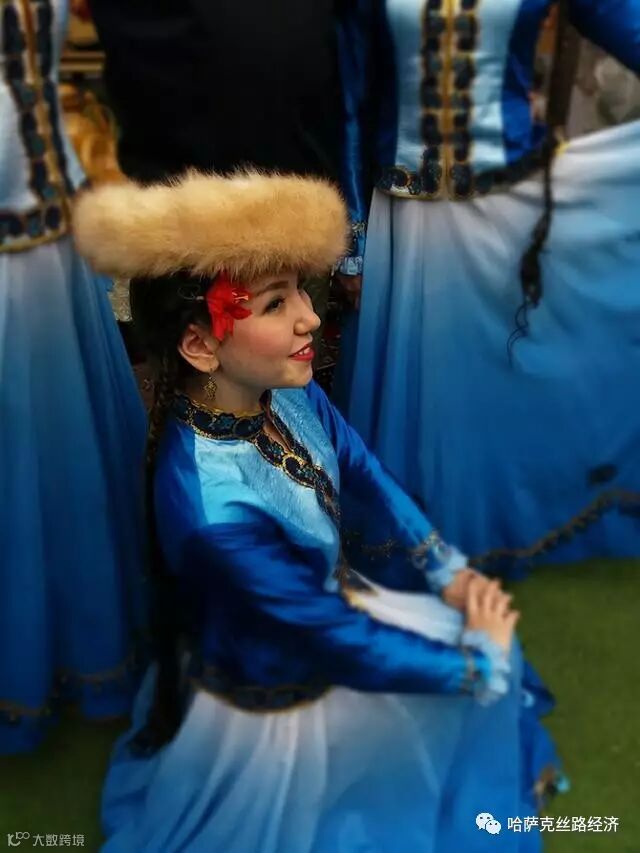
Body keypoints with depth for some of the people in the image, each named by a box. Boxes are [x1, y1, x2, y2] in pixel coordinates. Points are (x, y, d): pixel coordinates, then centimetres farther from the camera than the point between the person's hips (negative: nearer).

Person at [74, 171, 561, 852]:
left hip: (324, 599, 6)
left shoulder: (285, 390, -18)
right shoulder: (214, 510, -40)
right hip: (278, 689, -6)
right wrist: (479, 664, -15)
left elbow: (365, 474, 0)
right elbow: (345, 648, -28)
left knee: (484, 635, 18)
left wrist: (448, 569, -2)